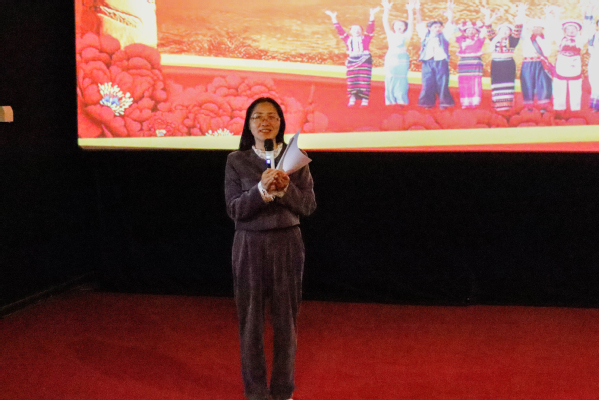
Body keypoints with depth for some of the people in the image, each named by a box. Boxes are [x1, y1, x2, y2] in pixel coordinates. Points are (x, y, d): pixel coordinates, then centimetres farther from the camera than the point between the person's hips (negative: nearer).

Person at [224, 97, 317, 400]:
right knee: (251, 319, 6)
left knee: (285, 318, 8)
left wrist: (285, 189, -19)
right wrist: (261, 189, -23)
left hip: (286, 244, 1)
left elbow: (308, 206, -2)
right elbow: (234, 209, -8)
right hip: (250, 245, 0)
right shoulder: (236, 161, -2)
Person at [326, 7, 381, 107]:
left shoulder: (365, 38, 13)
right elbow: (340, 30, 17)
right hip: (352, 61, 2)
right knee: (352, 81, -2)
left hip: (364, 60, -2)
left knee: (364, 80, -7)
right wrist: (333, 18, 14)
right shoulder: (347, 38, 17)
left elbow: (370, 28, 6)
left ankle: (364, 100, -7)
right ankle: (352, 99, 2)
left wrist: (372, 15, 0)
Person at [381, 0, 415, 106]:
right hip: (390, 59, 3)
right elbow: (385, 23, 10)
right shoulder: (391, 35, 16)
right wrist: (386, 10, 2)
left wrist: (410, 10, -10)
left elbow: (411, 23, -1)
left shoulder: (406, 36, 8)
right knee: (390, 80, 1)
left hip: (402, 60, -3)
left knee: (401, 81, -7)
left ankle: (402, 101, -5)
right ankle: (390, 101, 4)